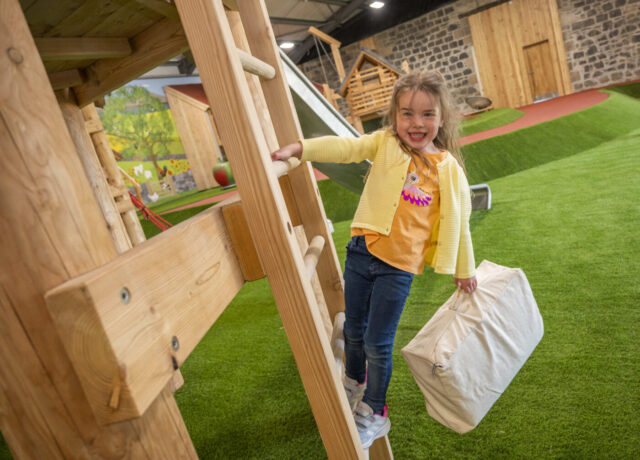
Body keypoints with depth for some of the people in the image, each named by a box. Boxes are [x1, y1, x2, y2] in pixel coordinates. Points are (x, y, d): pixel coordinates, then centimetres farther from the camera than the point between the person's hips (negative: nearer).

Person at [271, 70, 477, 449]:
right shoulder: (385, 144, 0)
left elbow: (458, 223, 4)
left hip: (399, 265, -2)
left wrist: (464, 270, 12)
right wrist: (298, 149, -31)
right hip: (362, 250, 3)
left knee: (378, 342, 2)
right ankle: (355, 383, 49)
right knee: (354, 331, 17)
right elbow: (345, 148, -15)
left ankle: (373, 414, 28)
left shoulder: (448, 168, -2)